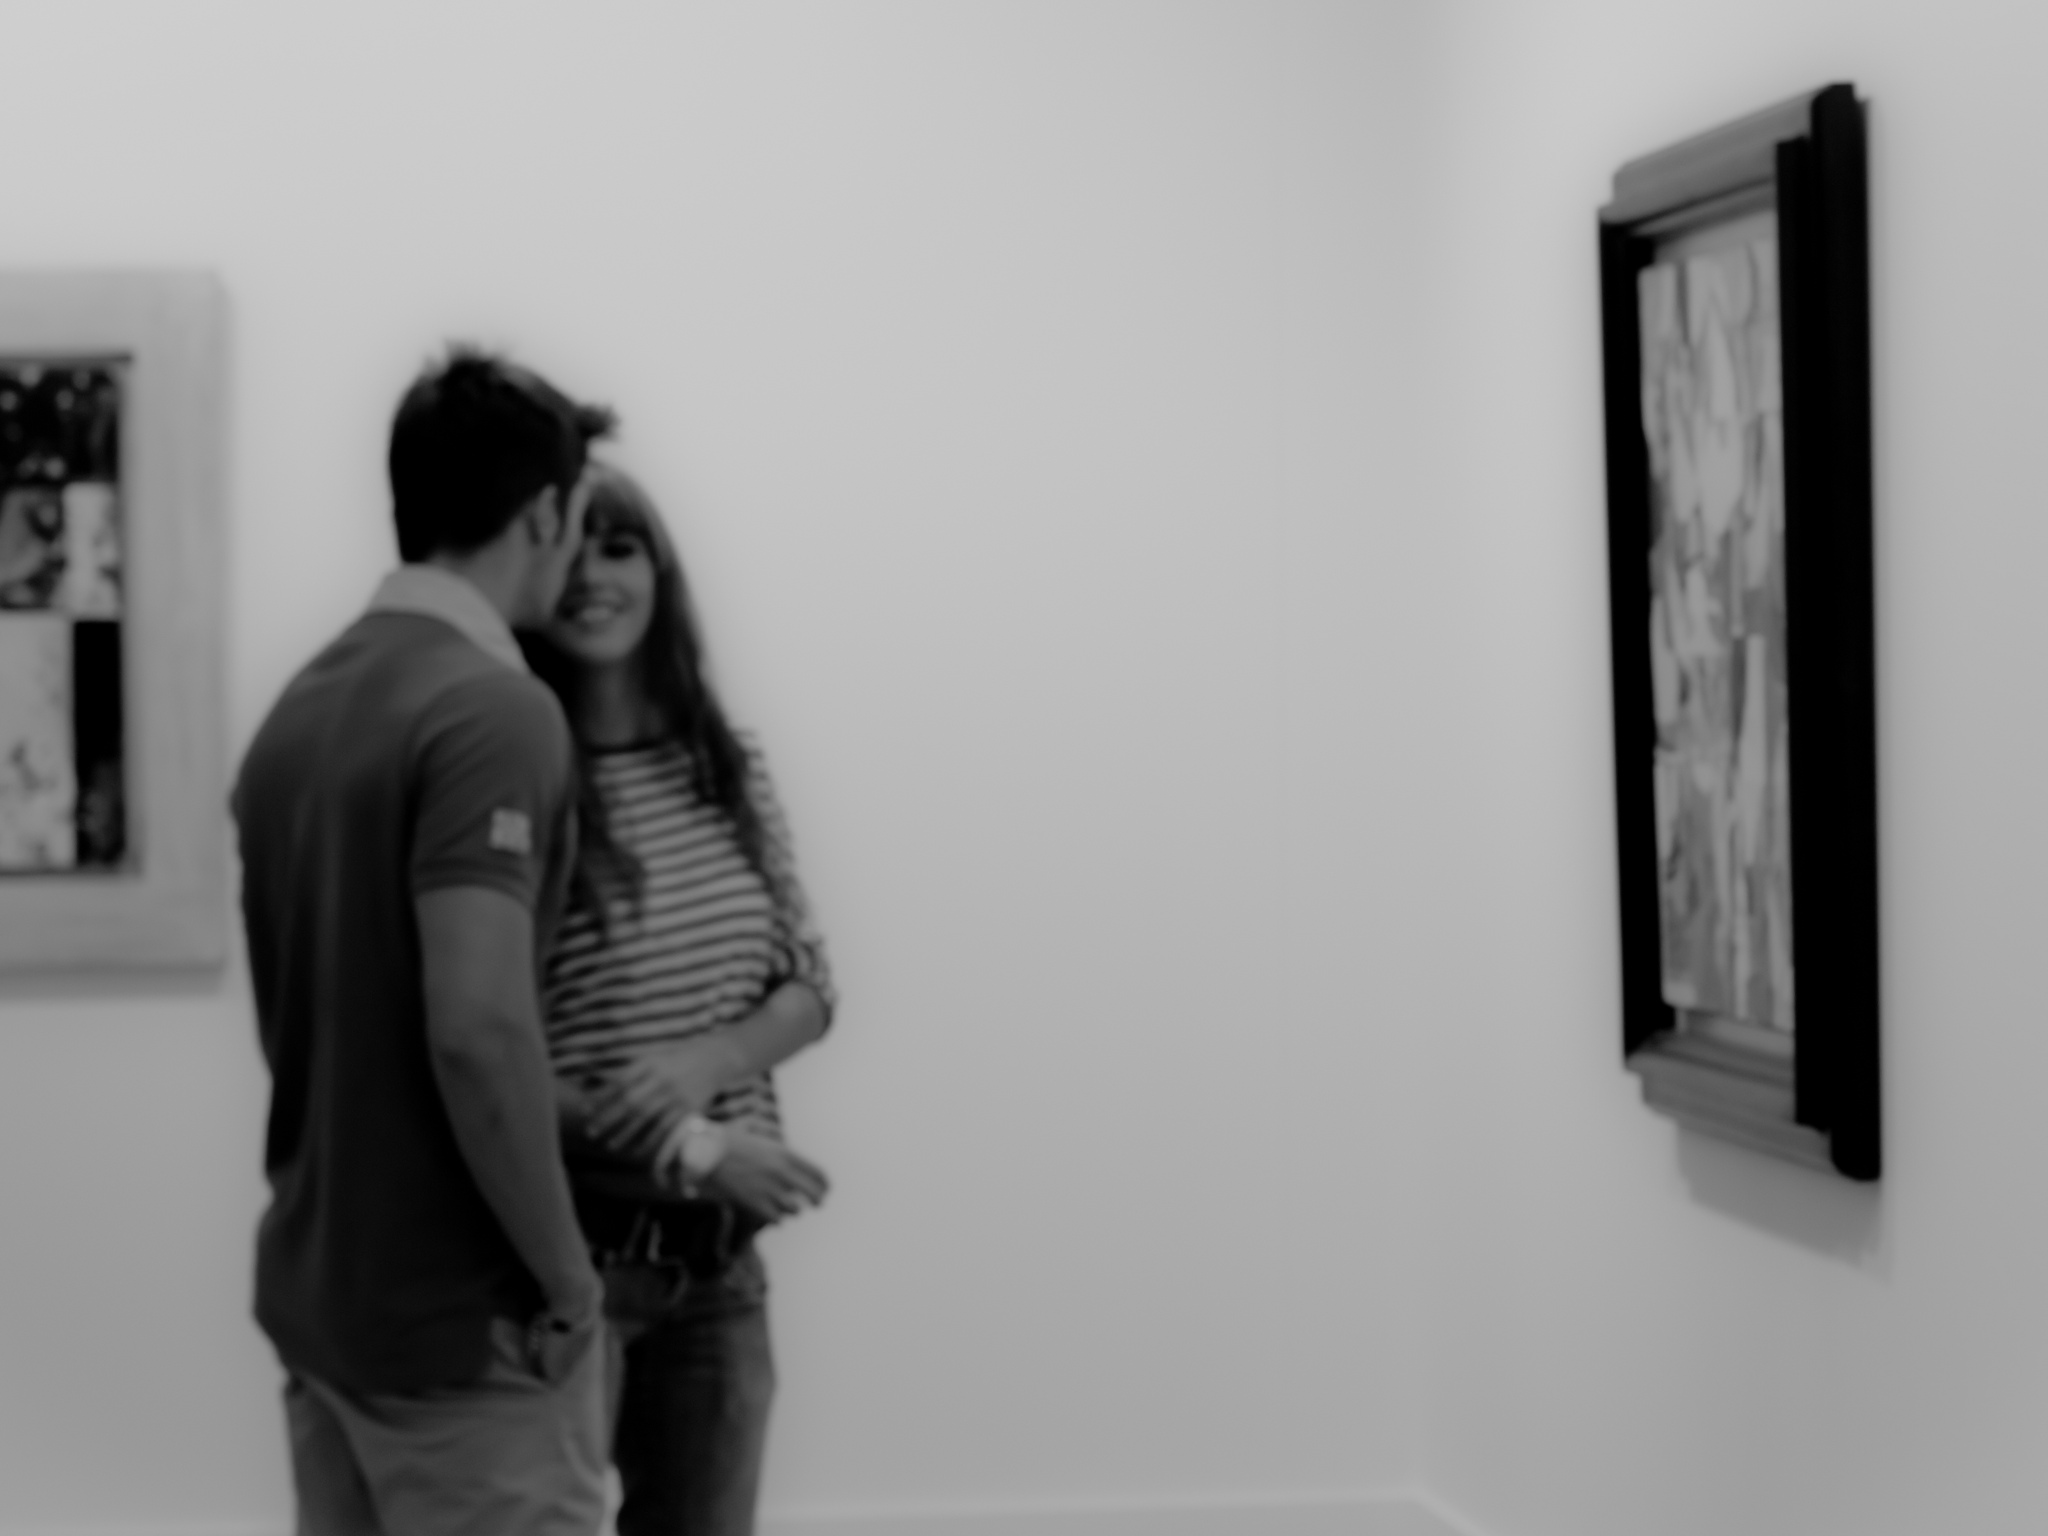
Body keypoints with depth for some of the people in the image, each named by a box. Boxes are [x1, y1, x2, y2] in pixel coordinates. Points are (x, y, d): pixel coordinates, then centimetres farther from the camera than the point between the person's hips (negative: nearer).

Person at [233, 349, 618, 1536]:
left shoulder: (301, 705, 10)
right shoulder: (493, 710, -18)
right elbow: (478, 1031, -27)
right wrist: (565, 1282, -17)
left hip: (315, 1293, 9)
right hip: (462, 1321, -9)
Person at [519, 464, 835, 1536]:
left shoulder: (728, 769, 6)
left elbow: (809, 990, 8)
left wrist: (702, 1063, -13)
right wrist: (687, 1150, -19)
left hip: (720, 1254, 5)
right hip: (562, 1250, -5)